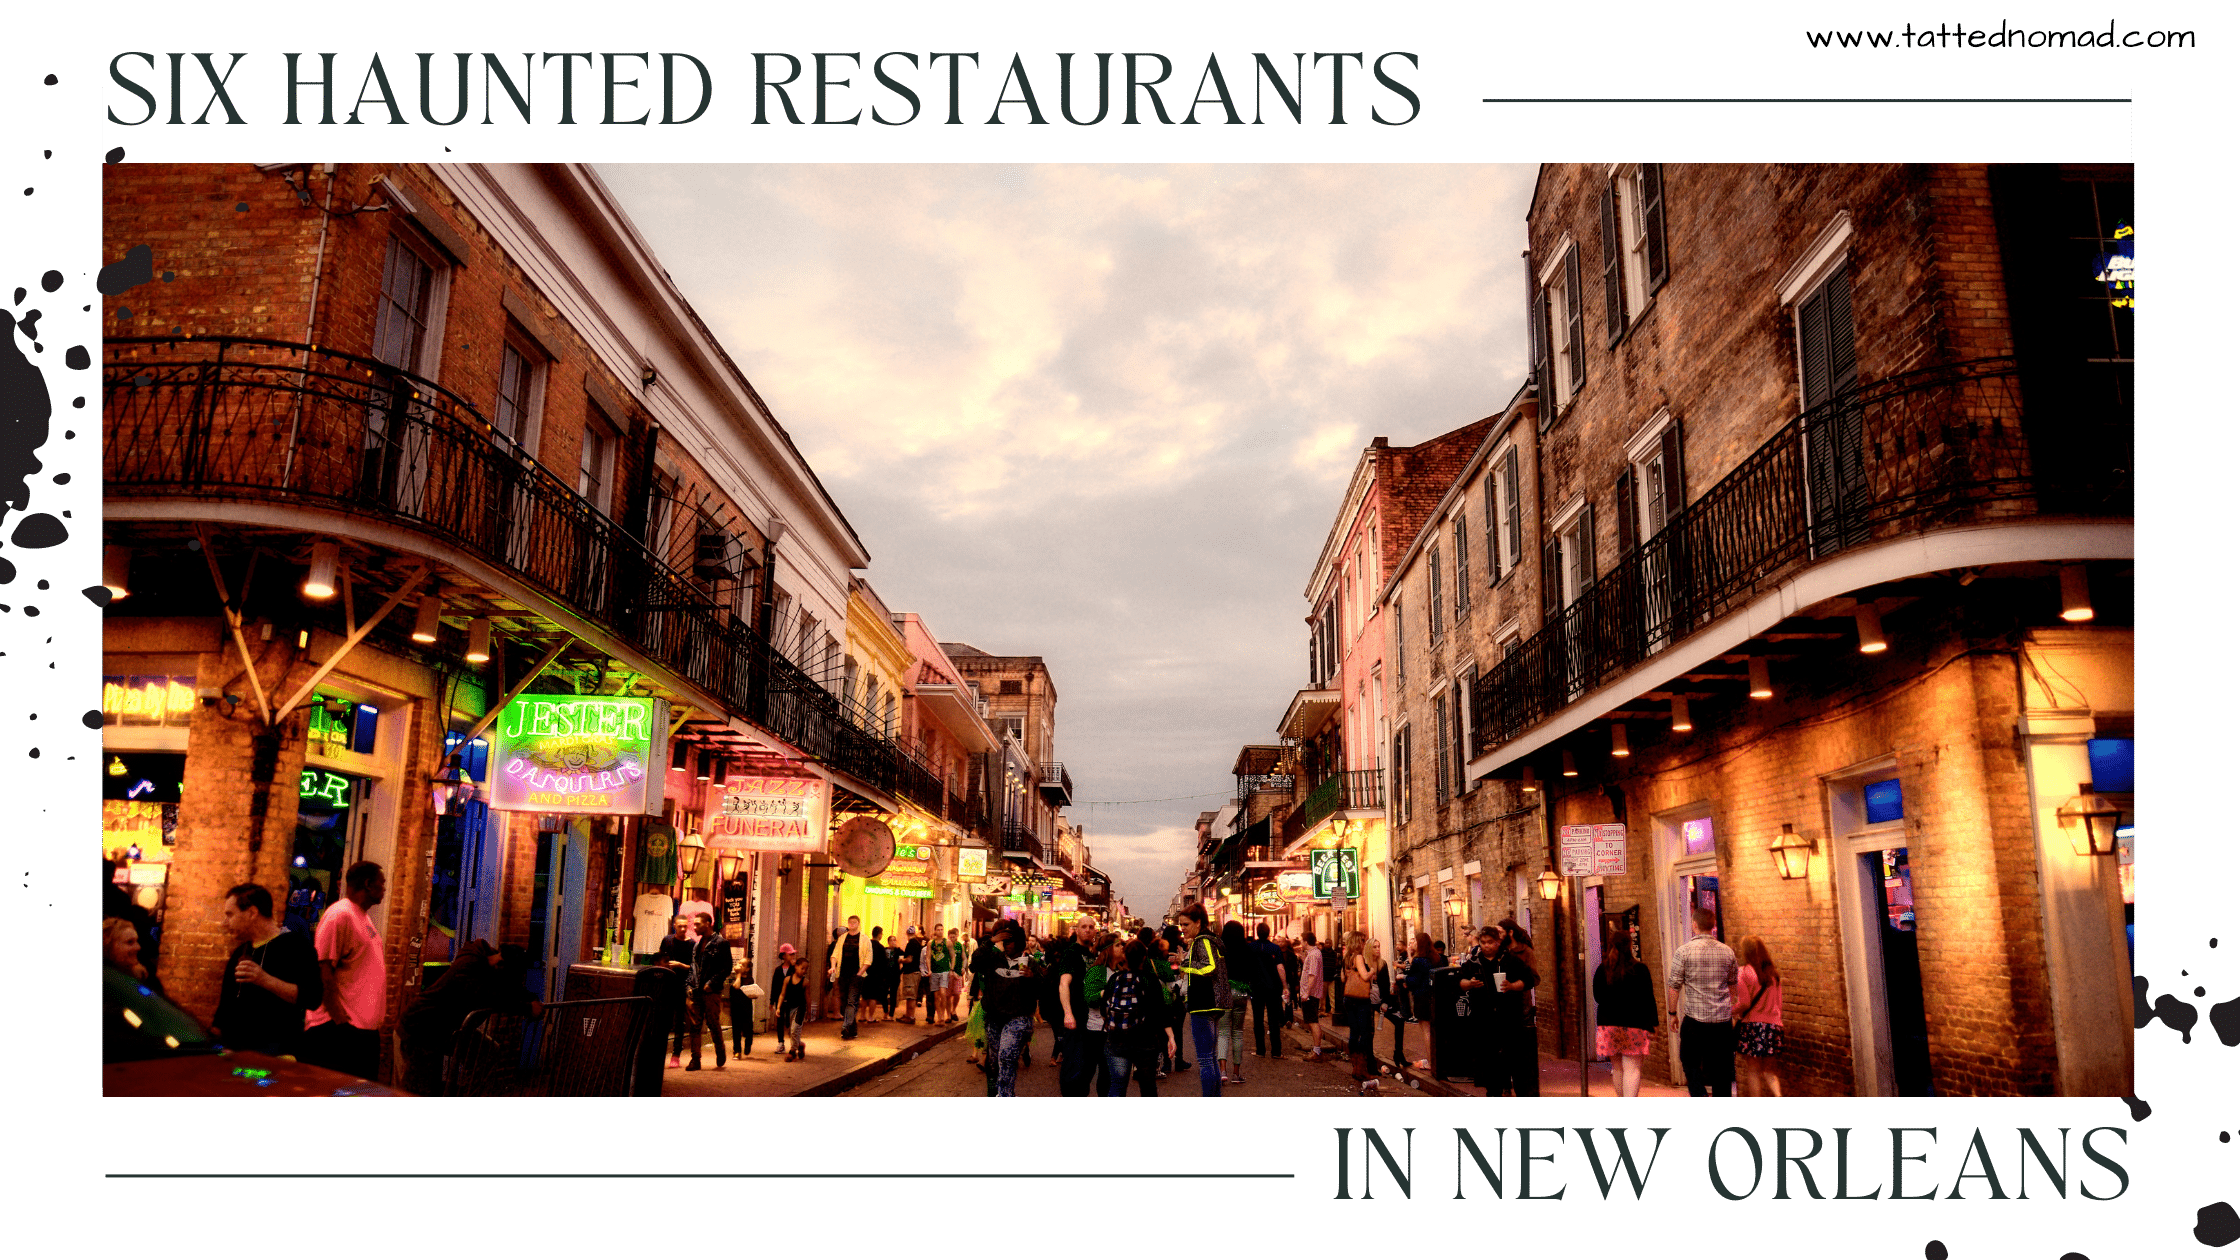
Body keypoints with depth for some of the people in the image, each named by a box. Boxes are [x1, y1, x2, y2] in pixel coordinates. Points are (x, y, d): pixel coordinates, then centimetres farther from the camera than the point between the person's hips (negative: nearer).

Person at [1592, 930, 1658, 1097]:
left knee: (1617, 1068, 16)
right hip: (1634, 1024, -3)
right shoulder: (1640, 969, -6)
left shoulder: (1601, 970, 1)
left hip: (1608, 1024, 3)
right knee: (1632, 1068, -3)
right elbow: (1648, 999, -3)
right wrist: (1653, 1023, 6)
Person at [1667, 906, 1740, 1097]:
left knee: (1691, 1063, 10)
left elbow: (1674, 985, -6)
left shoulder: (1683, 951, -8)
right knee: (1721, 1067, 11)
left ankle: (1700, 1095, -7)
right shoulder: (1727, 952, 3)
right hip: (1723, 1018, 3)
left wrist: (1673, 1012, 6)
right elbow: (1732, 984, 16)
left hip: (1695, 1018, -3)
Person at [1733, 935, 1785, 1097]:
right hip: (1772, 1024, 5)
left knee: (1752, 1069, 4)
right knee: (1768, 1069, 15)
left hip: (1751, 1024, -5)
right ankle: (1778, 1096, -7)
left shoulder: (1743, 972, -8)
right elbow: (1778, 1003, 11)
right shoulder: (1774, 973, 8)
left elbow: (1744, 1003, -13)